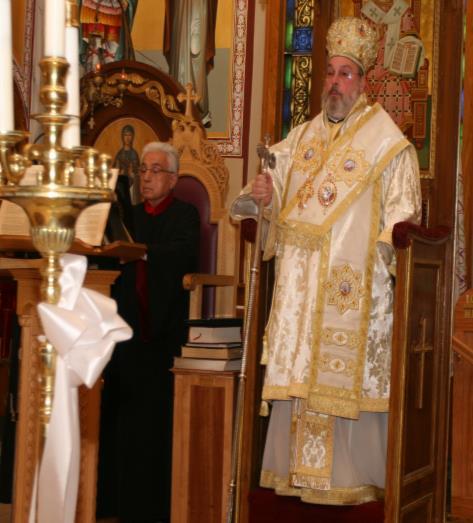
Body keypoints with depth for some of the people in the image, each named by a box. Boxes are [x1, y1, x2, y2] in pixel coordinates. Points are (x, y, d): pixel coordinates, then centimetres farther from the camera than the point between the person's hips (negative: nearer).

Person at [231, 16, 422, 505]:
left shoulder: (385, 141, -2)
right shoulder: (302, 136, 16)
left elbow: (402, 209, -6)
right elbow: (277, 187, 17)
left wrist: (397, 242, -22)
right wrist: (264, 194, -4)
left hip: (354, 282, -5)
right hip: (299, 282, 5)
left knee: (347, 371, -3)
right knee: (298, 368, 7)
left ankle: (352, 476, 8)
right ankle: (298, 468, 18)